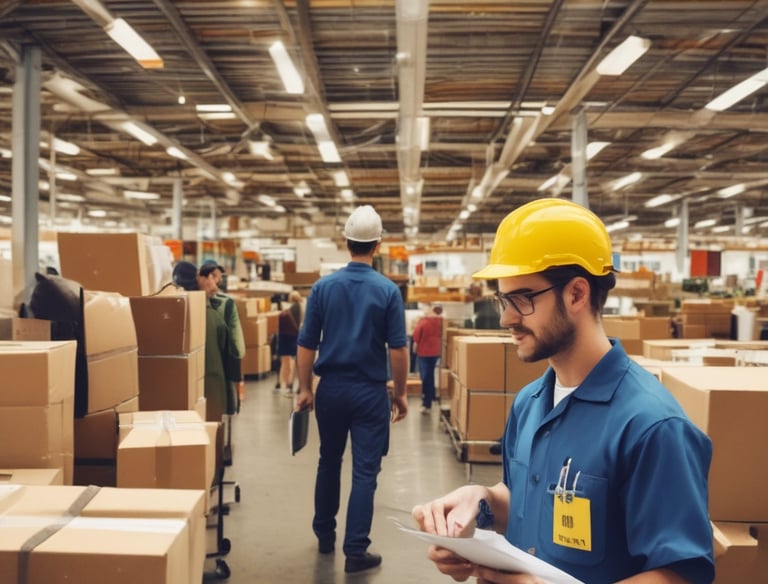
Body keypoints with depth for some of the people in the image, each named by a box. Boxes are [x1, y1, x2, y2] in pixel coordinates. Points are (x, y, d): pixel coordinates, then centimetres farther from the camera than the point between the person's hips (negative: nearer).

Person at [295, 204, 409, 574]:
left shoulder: (323, 286, -2)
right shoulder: (388, 290, -8)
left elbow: (306, 344, 0)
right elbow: (398, 349, -8)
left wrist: (304, 388, 9)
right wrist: (400, 393, 3)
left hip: (331, 387, 3)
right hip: (370, 391, -3)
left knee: (329, 463, 19)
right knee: (365, 471, 3)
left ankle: (324, 536, 32)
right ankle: (355, 551, 4)